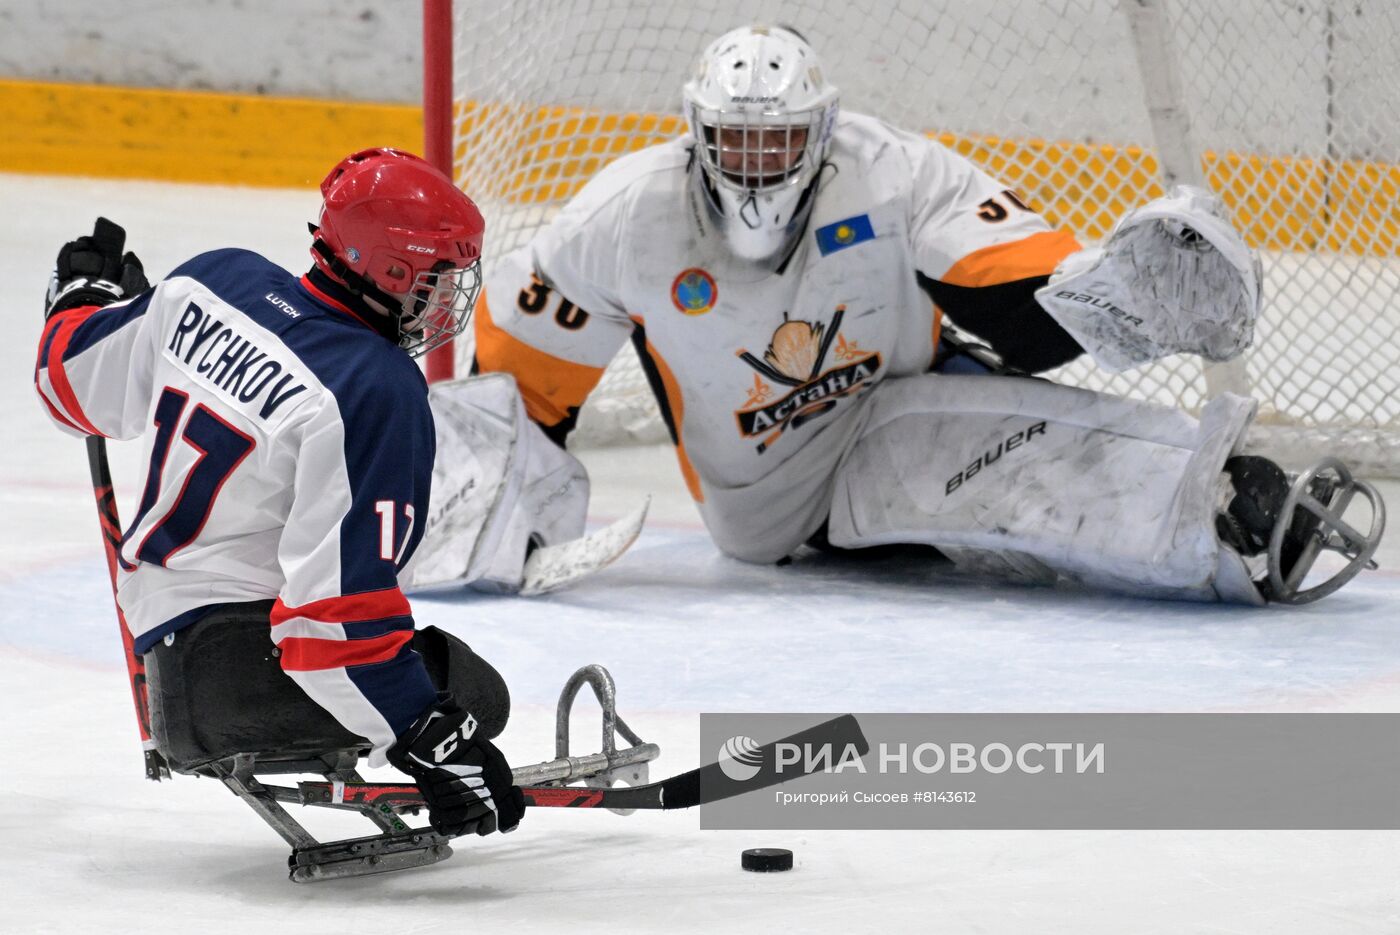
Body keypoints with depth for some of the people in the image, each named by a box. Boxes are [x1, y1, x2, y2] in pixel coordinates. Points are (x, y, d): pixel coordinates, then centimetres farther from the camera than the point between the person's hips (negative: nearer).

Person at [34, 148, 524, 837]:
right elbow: (341, 600, -28)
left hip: (161, 624, 9)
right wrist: (430, 746, -26)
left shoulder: (215, 282, -1)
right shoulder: (380, 396, -23)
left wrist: (85, 294, 36)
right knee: (472, 696, -18)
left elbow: (78, 380, 14)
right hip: (233, 657, -9)